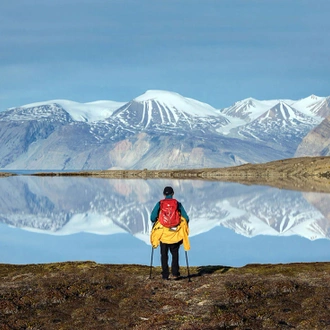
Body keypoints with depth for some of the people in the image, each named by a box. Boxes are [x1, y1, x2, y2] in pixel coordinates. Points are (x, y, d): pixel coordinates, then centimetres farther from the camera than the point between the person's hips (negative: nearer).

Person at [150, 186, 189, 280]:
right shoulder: (178, 204, 1)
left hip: (162, 232, 0)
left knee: (164, 254, 9)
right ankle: (175, 273, 6)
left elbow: (152, 217, -8)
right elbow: (186, 218, -1)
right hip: (175, 233, 0)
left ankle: (165, 275, 6)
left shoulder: (159, 204, -1)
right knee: (175, 253, 15)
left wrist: (156, 223, 12)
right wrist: (184, 226, 16)